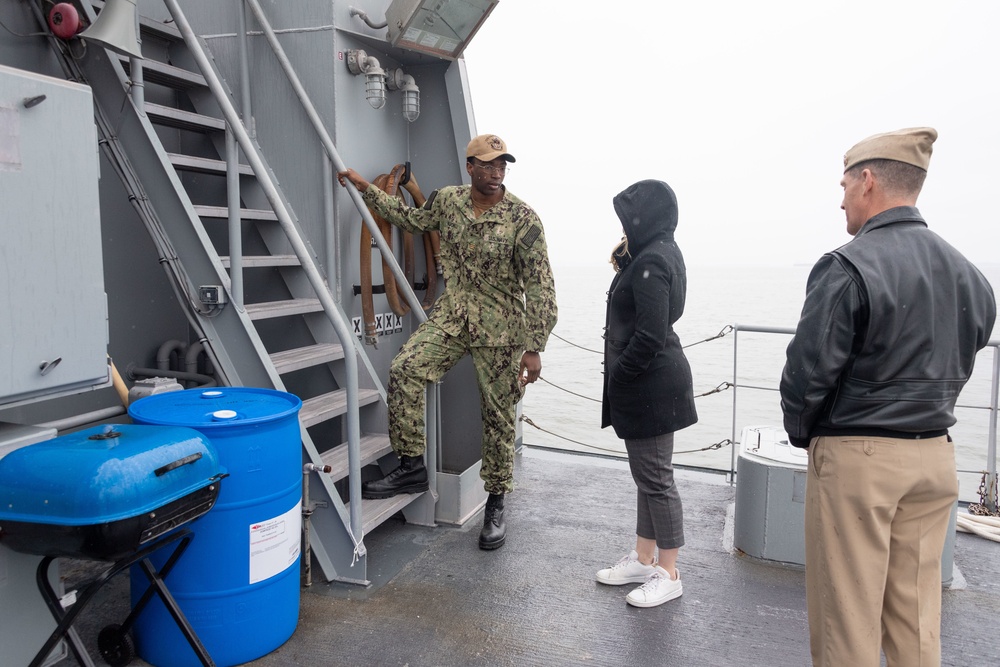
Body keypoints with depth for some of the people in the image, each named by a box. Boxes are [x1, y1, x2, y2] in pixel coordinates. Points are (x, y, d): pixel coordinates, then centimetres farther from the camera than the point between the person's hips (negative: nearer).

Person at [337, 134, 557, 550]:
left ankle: (496, 504, 21)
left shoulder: (522, 218, -13)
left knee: (498, 416, 3)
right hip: (452, 315, 4)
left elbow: (539, 286, -13)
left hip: (500, 329, -4)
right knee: (405, 369, -17)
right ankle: (412, 468, 0)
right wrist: (367, 190, 21)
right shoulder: (447, 200, 2)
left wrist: (534, 348, -16)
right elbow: (414, 220, 24)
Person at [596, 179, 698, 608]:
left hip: (650, 384, -11)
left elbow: (650, 336, -24)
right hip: (653, 383, 11)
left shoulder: (651, 262, -20)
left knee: (655, 478, 1)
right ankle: (643, 559, 32)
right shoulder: (662, 253, 12)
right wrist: (624, 263, 6)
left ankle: (668, 575, 17)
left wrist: (617, 376, -12)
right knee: (648, 475, 18)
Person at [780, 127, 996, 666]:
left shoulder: (847, 267, -15)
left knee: (846, 617, 6)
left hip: (855, 459, -7)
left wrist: (801, 434, 2)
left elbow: (808, 372, -15)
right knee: (917, 615, 16)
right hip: (935, 457, 7)